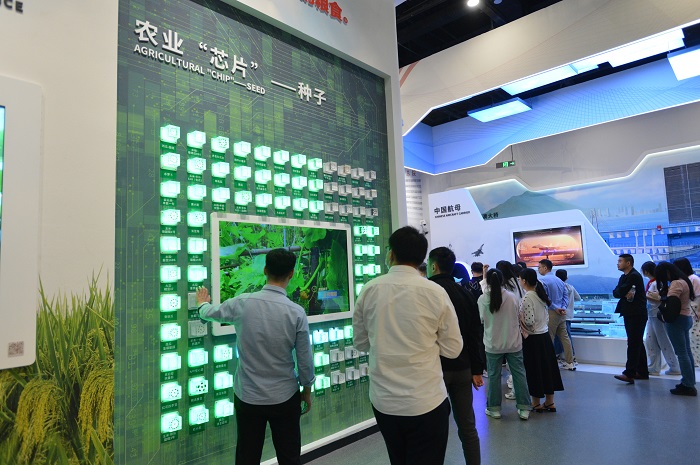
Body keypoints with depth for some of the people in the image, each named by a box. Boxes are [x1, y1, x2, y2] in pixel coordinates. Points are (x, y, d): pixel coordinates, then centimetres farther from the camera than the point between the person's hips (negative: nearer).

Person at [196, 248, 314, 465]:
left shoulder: (242, 303, -11)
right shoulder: (297, 312, -15)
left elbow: (210, 313, 10)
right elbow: (305, 360, -7)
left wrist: (203, 303, 33)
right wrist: (307, 390, 10)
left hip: (248, 396, 2)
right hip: (284, 397, -1)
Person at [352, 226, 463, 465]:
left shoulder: (368, 291, -6)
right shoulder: (435, 292, -12)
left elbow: (361, 343, 5)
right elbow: (453, 349, -3)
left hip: (383, 401, 3)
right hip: (426, 402, -3)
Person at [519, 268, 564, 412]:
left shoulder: (527, 298, -20)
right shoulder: (541, 295, 5)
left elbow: (529, 321, -25)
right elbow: (547, 317, 11)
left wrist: (519, 317, -8)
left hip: (532, 339, -8)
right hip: (545, 335, 8)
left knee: (533, 370, 5)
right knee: (547, 367, 14)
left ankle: (536, 403, 17)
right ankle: (550, 402, 25)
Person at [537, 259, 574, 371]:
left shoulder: (543, 280, -12)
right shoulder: (560, 280, 11)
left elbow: (545, 298, -18)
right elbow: (566, 296, 8)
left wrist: (555, 308, -10)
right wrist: (563, 308, -2)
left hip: (551, 313, -7)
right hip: (562, 314, 7)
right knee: (565, 337, 12)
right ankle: (570, 362, 17)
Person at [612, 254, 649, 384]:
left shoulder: (634, 276, -13)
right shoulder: (624, 276, 15)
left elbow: (620, 292, -20)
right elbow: (615, 293, 4)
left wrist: (624, 293, 0)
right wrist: (625, 293, -13)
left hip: (637, 314, -10)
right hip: (629, 314, 10)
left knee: (633, 344, -11)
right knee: (637, 343, 14)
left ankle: (629, 374, -14)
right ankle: (642, 372, 22)